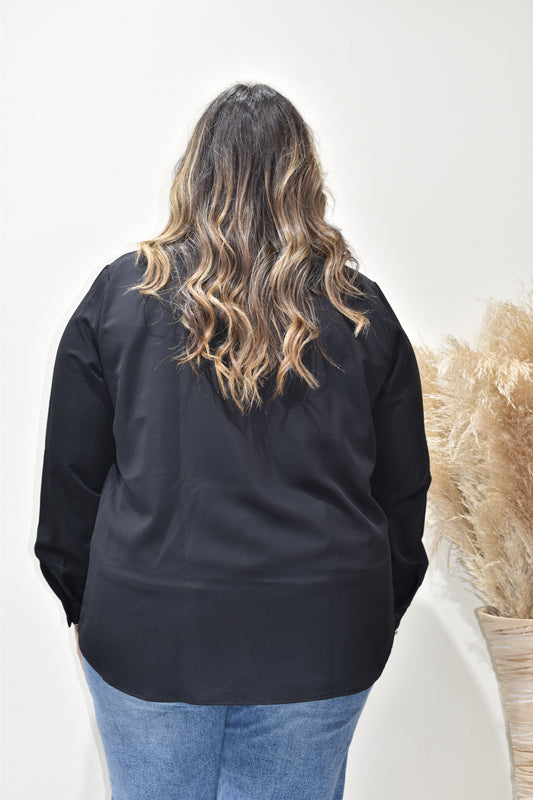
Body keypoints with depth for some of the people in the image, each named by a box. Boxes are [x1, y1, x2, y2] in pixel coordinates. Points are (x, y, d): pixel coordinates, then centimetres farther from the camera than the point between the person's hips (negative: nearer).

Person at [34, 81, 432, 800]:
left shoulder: (121, 293, -5)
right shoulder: (363, 310, -1)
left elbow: (70, 471, 0)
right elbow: (404, 488, 5)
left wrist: (82, 603, 14)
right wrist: (380, 611, 18)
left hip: (147, 631, 0)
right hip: (320, 636, 1)